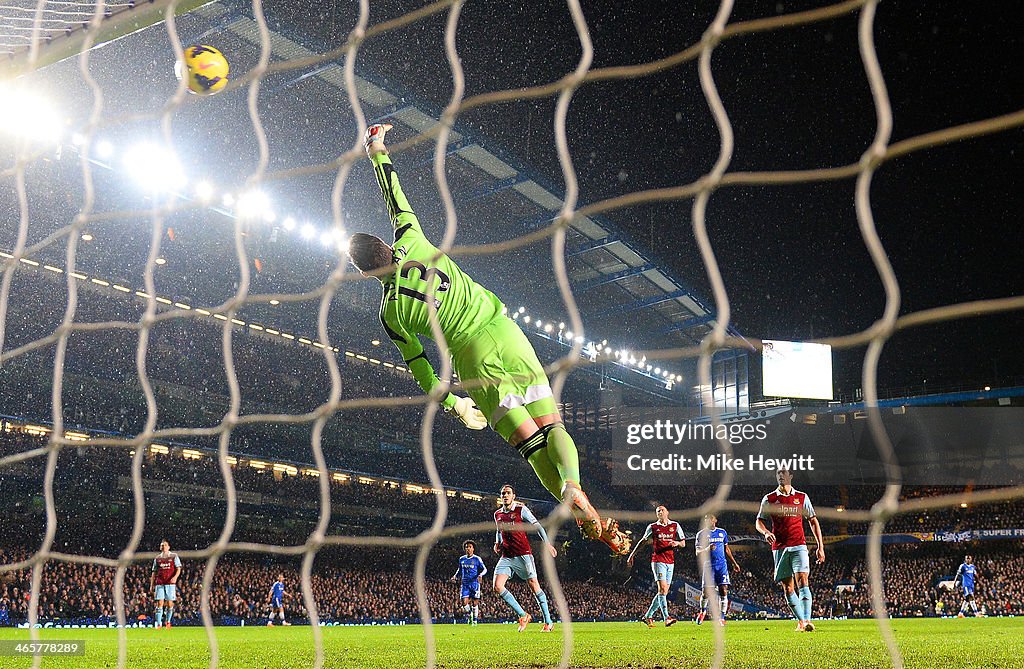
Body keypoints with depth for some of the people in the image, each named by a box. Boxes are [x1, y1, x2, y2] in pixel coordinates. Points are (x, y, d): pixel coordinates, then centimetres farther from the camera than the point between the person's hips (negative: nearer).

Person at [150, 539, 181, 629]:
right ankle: (158, 623, -6)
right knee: (160, 603, -6)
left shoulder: (174, 556, 8)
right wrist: (151, 584, 9)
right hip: (159, 583, 2)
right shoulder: (157, 558, 15)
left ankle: (168, 621, 17)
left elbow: (178, 569, 2)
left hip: (170, 583, -2)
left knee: (170, 603, -1)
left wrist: (175, 577, -16)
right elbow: (154, 572, 17)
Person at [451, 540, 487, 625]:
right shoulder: (462, 559, 11)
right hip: (465, 583, 3)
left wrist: (480, 575, -18)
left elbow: (484, 569, 1)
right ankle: (469, 615, 18)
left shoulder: (477, 559, -1)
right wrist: (455, 576, 8)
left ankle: (475, 620, 11)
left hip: (474, 583, -3)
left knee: (475, 603, -3)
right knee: (464, 602, -9)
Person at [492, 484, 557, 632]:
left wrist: (547, 543, -12)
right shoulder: (497, 514, 12)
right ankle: (523, 616, 2)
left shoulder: (521, 509, -3)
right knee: (497, 586, -10)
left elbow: (537, 525, -3)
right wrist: (497, 544, 10)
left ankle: (548, 622, 7)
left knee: (533, 585, -5)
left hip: (523, 554, -5)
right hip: (506, 557, 5)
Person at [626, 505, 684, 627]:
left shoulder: (675, 525, 9)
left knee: (663, 592, 4)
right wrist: (632, 555, 14)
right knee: (662, 589, -17)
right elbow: (643, 541, 15)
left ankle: (647, 616, 15)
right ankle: (666, 618, -21)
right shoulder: (652, 527, 4)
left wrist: (677, 543, -12)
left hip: (670, 562, 4)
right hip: (658, 561, -4)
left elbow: (683, 543, 12)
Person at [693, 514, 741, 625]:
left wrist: (734, 563, 21)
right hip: (708, 566, -2)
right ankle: (703, 611, 26)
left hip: (722, 565, 2)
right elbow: (697, 552, -3)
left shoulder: (722, 532, 14)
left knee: (723, 591, -9)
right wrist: (707, 549, -22)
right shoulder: (701, 534, 3)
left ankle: (722, 617, -6)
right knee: (706, 592, -2)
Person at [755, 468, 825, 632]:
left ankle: (806, 621, -22)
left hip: (798, 545, -1)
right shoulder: (769, 499, 8)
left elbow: (813, 521, 13)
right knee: (788, 587, 1)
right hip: (779, 548, 1)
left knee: (802, 581, -16)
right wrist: (766, 532, -15)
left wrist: (820, 546, 9)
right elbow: (758, 521, 8)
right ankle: (800, 621, 11)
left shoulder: (802, 497, 9)